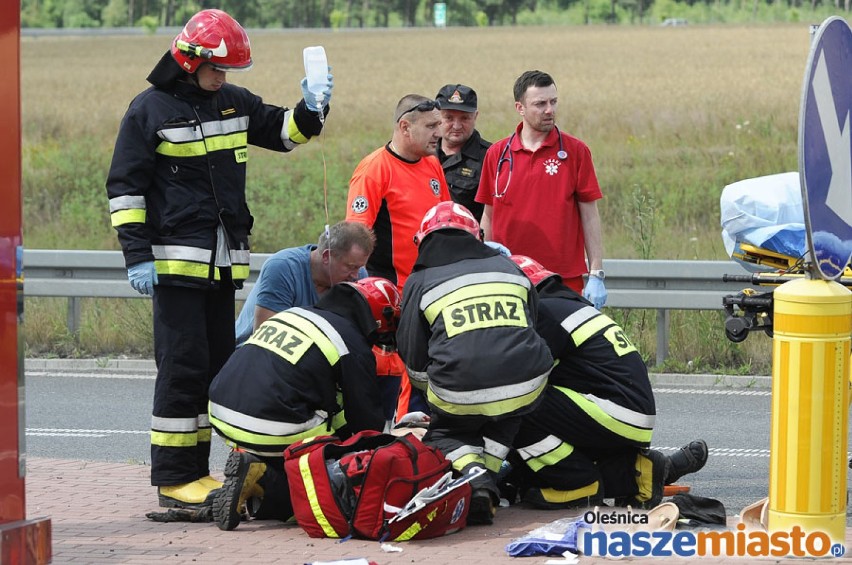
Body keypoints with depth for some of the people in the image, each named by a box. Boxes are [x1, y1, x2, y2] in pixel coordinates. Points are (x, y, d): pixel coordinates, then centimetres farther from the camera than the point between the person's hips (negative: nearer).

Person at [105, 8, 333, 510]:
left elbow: (286, 132, 24)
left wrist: (312, 109, 2)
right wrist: (137, 255, -12)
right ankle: (173, 480, -6)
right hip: (176, 258, -7)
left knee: (218, 364, 9)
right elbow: (125, 187, -5)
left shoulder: (235, 103, 12)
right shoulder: (151, 110, -5)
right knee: (183, 367, -9)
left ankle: (197, 471, 15)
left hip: (225, 262, 7)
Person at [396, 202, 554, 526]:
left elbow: (415, 363, 15)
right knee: (505, 418, 37)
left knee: (443, 434, 27)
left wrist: (434, 392, 37)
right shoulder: (509, 268, 22)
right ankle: (488, 469, 14)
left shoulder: (420, 283, 12)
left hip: (459, 394, -3)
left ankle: (473, 473, -4)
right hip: (525, 388, 3)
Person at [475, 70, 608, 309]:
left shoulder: (575, 151, 2)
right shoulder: (496, 154, 7)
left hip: (566, 281, -2)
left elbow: (589, 215, 2)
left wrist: (596, 274, -4)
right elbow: (489, 216, 13)